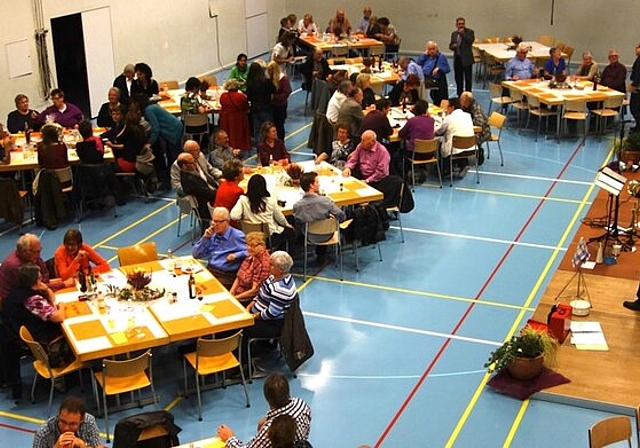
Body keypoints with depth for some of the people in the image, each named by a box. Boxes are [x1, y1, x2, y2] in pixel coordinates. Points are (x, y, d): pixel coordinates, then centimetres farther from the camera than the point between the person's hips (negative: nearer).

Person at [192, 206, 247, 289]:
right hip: (209, 271, 5)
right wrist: (205, 237, 4)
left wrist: (236, 255, -17)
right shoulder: (211, 234, 17)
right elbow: (195, 254, 14)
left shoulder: (237, 235, 3)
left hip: (227, 275, -5)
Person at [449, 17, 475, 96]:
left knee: (468, 79, -2)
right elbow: (450, 45, 15)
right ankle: (460, 95, 21)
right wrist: (453, 46, -8)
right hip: (457, 59, 5)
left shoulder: (469, 32, -2)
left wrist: (462, 33, -15)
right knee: (458, 79, 11)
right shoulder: (454, 34, 13)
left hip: (466, 59, -5)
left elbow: (470, 41, -19)